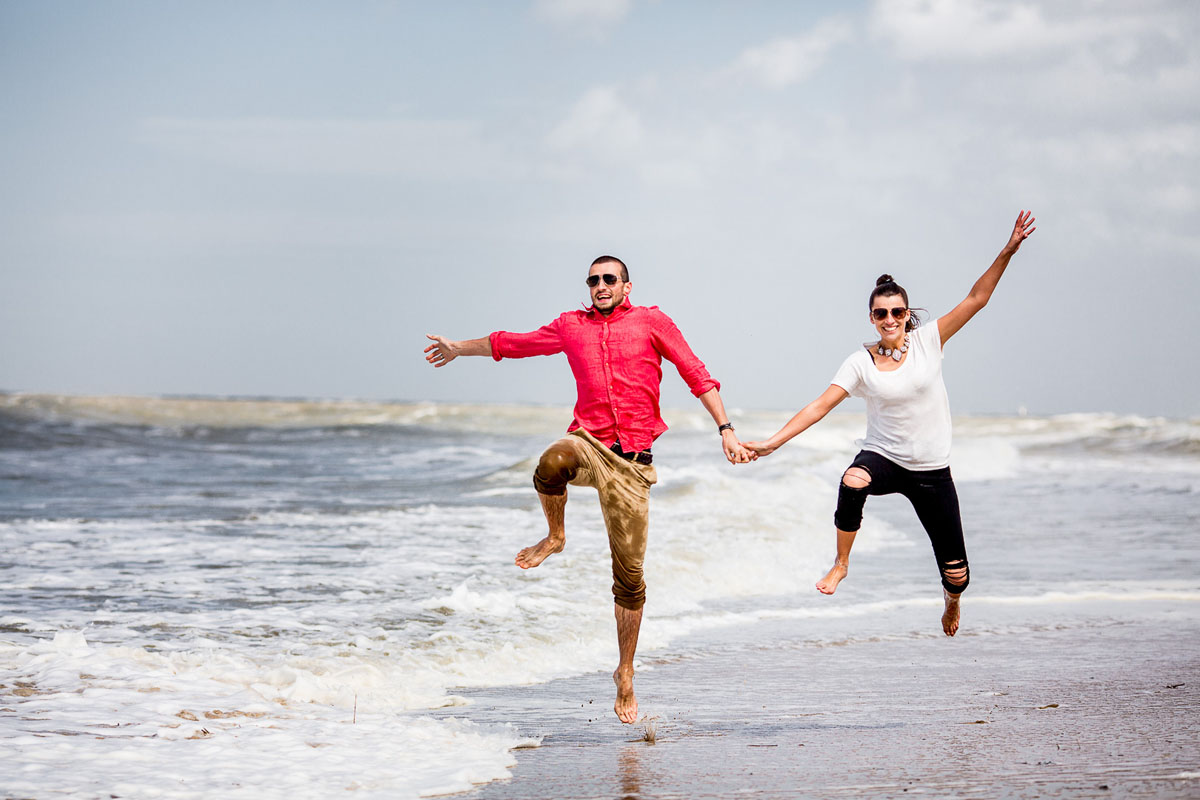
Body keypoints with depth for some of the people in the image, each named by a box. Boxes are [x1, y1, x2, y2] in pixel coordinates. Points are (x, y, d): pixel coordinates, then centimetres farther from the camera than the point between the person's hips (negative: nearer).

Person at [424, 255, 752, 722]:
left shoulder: (651, 321, 7)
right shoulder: (571, 326, 14)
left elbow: (696, 375, 7)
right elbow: (514, 343, 29)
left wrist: (725, 429, -1)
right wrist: (459, 348, 39)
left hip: (631, 460, -1)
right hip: (588, 442, 1)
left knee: (629, 575, 0)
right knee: (551, 464, -39)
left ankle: (625, 674, 15)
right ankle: (555, 537, -7)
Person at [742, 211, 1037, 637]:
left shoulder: (927, 341, -3)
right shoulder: (861, 362, -4)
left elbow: (976, 298, -6)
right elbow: (819, 406, -7)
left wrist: (1008, 251, -15)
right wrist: (772, 442, -16)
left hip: (932, 471, 1)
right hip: (884, 457, -1)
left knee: (956, 574, 1)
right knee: (853, 482, -40)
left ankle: (952, 601, 41)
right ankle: (841, 564, -17)